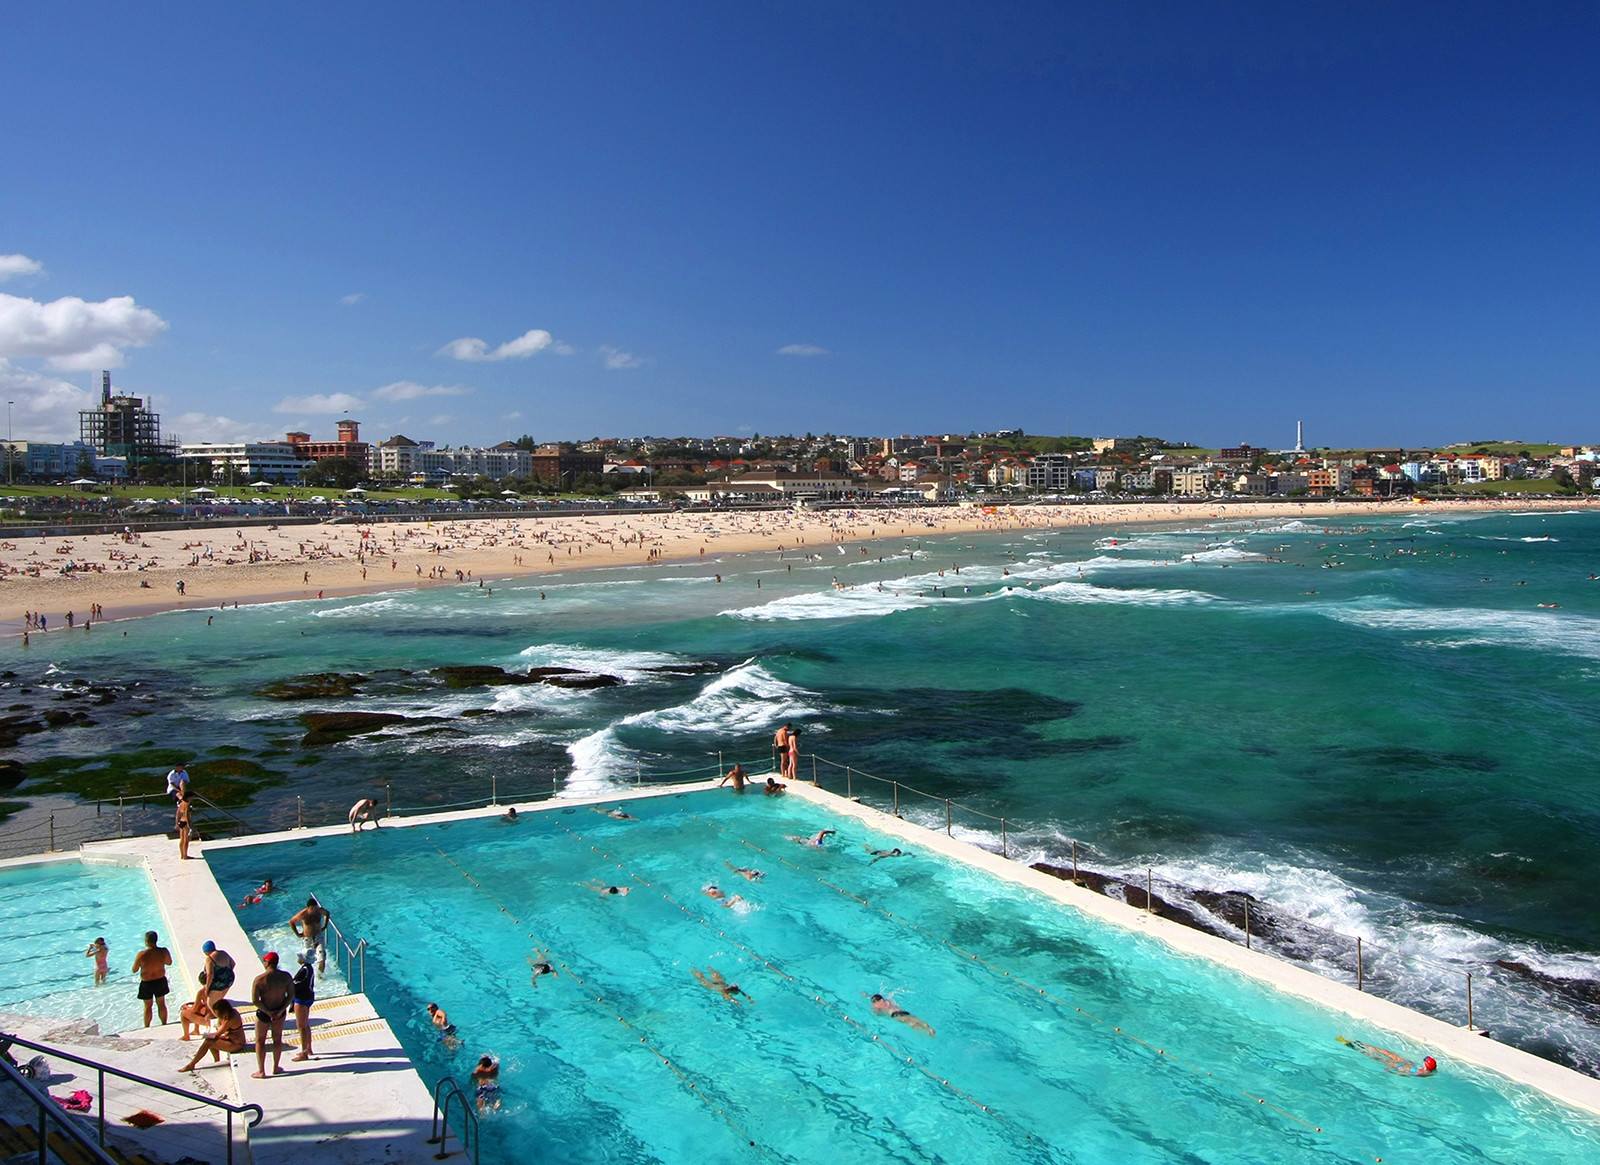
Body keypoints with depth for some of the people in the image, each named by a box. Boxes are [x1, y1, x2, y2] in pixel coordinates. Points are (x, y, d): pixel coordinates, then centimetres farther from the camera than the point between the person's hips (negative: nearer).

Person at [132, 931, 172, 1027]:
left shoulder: (142, 955, -25)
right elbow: (169, 962, 3)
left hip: (147, 983, -2)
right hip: (161, 981, 3)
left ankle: (147, 1027, 31)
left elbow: (134, 970, -12)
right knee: (161, 1004, 20)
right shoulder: (163, 951, -16)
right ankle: (164, 1024, 33)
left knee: (147, 1006, 16)